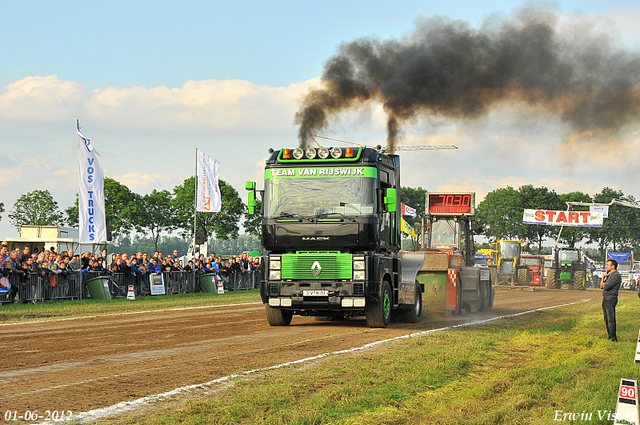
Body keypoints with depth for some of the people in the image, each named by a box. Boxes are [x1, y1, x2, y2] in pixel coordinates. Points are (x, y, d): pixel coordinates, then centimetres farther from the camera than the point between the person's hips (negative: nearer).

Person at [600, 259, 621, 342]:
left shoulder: (616, 276, -12)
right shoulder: (609, 275, 19)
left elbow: (606, 287, -20)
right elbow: (601, 286, 18)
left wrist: (604, 284, 3)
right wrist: (603, 278, 3)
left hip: (611, 298, -10)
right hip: (605, 299, 10)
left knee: (611, 319, -11)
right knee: (607, 319, 12)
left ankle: (613, 338, -12)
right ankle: (610, 336, 18)